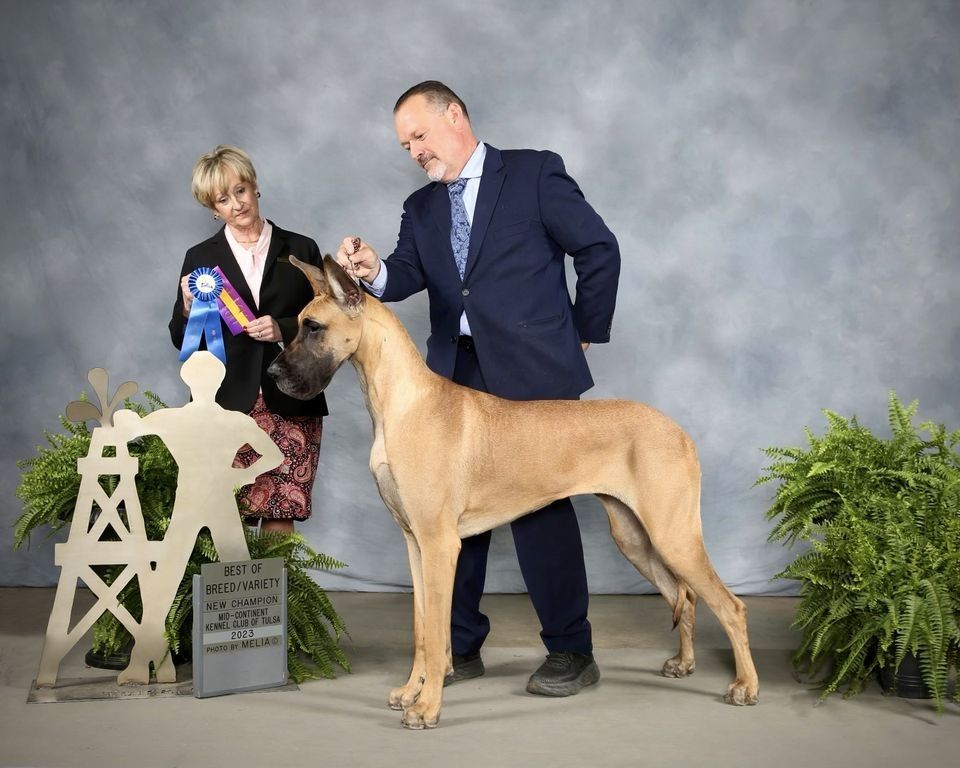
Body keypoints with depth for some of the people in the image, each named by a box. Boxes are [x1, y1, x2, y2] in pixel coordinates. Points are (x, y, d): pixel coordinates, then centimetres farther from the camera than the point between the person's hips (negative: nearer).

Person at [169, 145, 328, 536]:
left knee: (280, 522, -3)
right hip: (226, 408, 0)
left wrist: (284, 329, -9)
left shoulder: (301, 250, 9)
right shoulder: (200, 258, 10)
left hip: (291, 406, 0)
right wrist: (190, 309, -9)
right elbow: (181, 340, 11)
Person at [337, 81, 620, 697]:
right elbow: (406, 277, 4)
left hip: (532, 374, -5)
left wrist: (584, 332, 3)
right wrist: (373, 271, -17)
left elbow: (599, 249, 1)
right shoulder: (421, 208, 17)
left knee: (540, 507, -3)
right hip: (457, 377, 6)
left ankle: (572, 651, 9)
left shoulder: (534, 173, 1)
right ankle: (461, 646, 19)